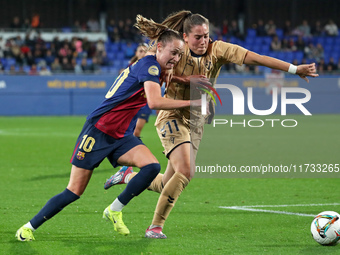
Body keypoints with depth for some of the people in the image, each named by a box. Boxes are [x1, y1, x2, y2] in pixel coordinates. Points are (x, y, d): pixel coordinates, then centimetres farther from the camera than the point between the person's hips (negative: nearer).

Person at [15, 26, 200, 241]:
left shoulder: (154, 69, 10)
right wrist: (191, 102, -29)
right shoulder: (149, 65, -17)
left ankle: (115, 211, -1)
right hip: (98, 132, -8)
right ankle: (28, 227, 11)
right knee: (74, 191, -5)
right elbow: (155, 102, -31)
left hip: (121, 137, 8)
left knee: (152, 166, -17)